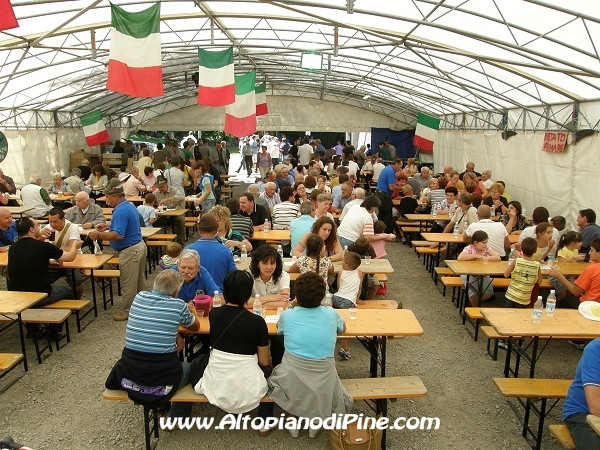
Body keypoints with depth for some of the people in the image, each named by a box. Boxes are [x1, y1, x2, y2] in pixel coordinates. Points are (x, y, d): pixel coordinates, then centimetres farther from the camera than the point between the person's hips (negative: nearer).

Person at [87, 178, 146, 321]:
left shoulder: (121, 211, -23)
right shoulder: (129, 205, 9)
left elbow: (118, 235, -29)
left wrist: (99, 235, -19)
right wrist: (108, 226, 14)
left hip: (130, 250, -11)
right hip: (139, 245, 11)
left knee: (128, 284, 3)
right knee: (139, 281, 21)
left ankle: (128, 312, 16)